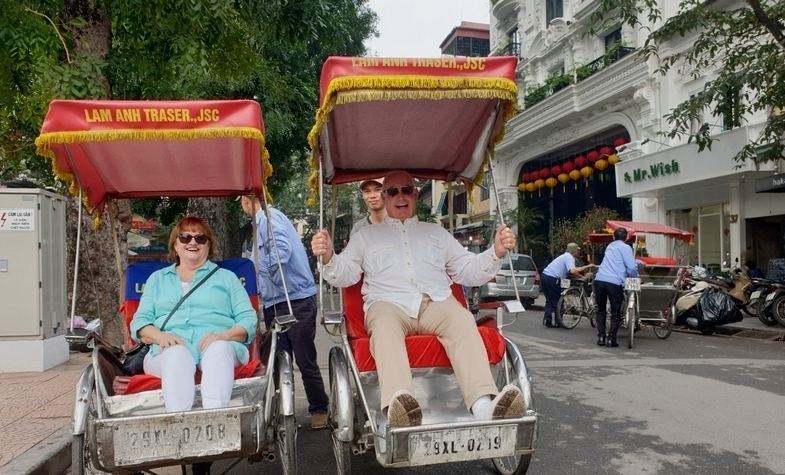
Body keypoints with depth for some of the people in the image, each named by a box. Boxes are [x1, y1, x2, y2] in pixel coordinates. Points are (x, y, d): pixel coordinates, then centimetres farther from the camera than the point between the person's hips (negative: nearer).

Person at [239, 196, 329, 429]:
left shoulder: (268, 217, -13)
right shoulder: (263, 220, 17)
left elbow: (282, 250, -29)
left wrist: (275, 278, -17)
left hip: (296, 301, -9)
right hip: (275, 303, 9)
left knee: (305, 361, 1)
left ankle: (319, 409, 14)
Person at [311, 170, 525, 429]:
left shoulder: (436, 232, 31)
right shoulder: (366, 235, 27)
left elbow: (469, 271, 24)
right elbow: (344, 275, 15)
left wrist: (496, 253, 5)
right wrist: (328, 257, -8)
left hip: (436, 302, 1)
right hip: (388, 303, -1)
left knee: (462, 319, -34)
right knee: (385, 325, -38)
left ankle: (484, 407, -51)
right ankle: (397, 412, -59)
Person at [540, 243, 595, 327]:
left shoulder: (566, 256, 21)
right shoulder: (569, 257, -9)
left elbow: (575, 269, 22)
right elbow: (573, 271, -26)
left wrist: (587, 266, 25)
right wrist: (582, 277, -13)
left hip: (545, 275, 10)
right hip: (552, 278, -10)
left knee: (549, 300, 19)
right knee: (555, 301, 2)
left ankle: (546, 320, 22)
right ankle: (554, 322, 8)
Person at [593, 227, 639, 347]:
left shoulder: (610, 246, 24)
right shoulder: (625, 247, 4)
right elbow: (631, 267, -5)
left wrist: (637, 261, 43)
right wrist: (634, 279, 15)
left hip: (599, 280, 5)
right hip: (615, 282, -5)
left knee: (601, 310, 16)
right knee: (615, 313, 6)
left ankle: (601, 337, 10)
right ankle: (611, 339, 1)